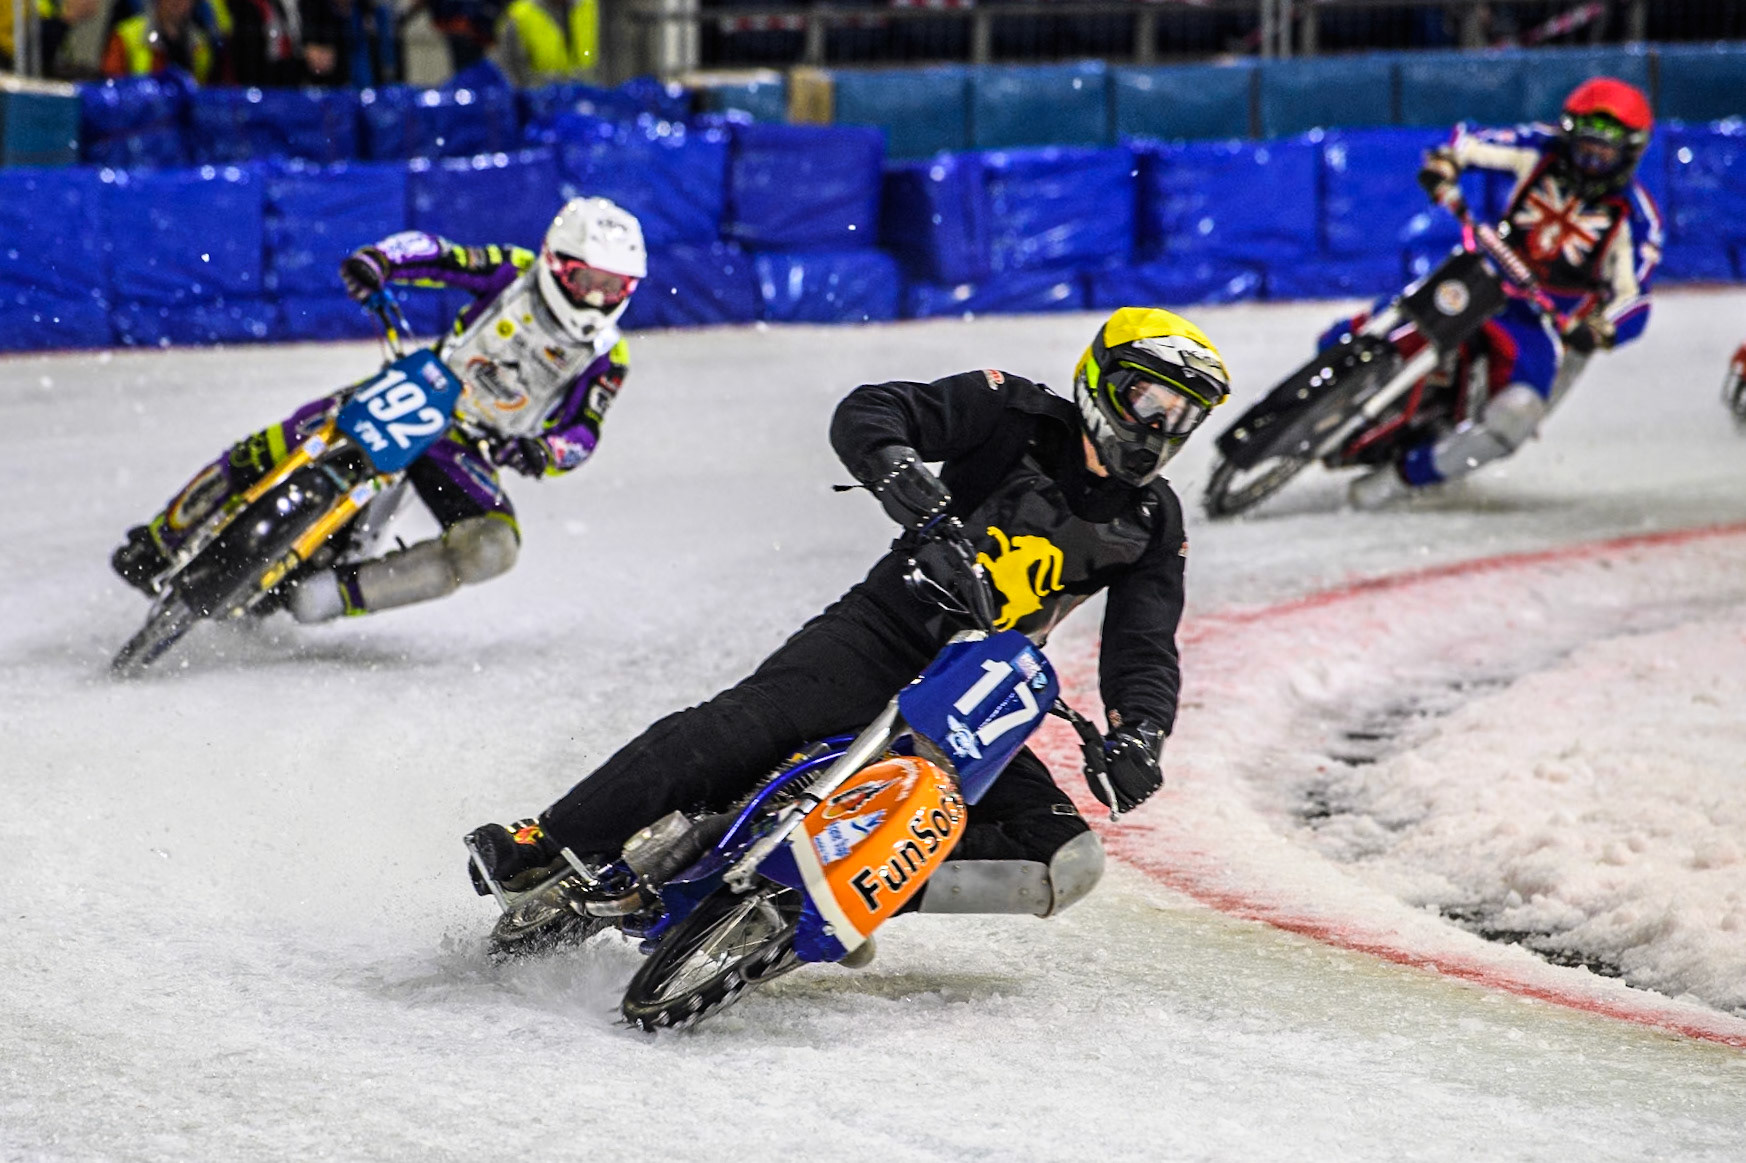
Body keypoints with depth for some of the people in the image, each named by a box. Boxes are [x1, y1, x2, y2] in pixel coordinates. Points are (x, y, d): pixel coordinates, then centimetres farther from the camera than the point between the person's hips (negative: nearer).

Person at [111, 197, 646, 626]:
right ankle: (158, 541, 7)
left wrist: (545, 451, -30)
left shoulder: (607, 359, -6)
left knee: (493, 548, -30)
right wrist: (377, 261, -30)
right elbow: (432, 254, -9)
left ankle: (339, 593, -27)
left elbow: (583, 433, -7)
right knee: (260, 456, -15)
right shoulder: (517, 272, -8)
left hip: (466, 450, 0)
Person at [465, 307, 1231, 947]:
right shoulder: (1017, 416, -2)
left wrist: (1138, 737, -18)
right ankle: (545, 845, -24)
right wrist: (909, 480, -33)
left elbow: (1145, 651, 3)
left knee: (1068, 863, -14)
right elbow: (865, 415, -11)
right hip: (887, 630, -4)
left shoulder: (1152, 522, 9)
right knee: (745, 726, -28)